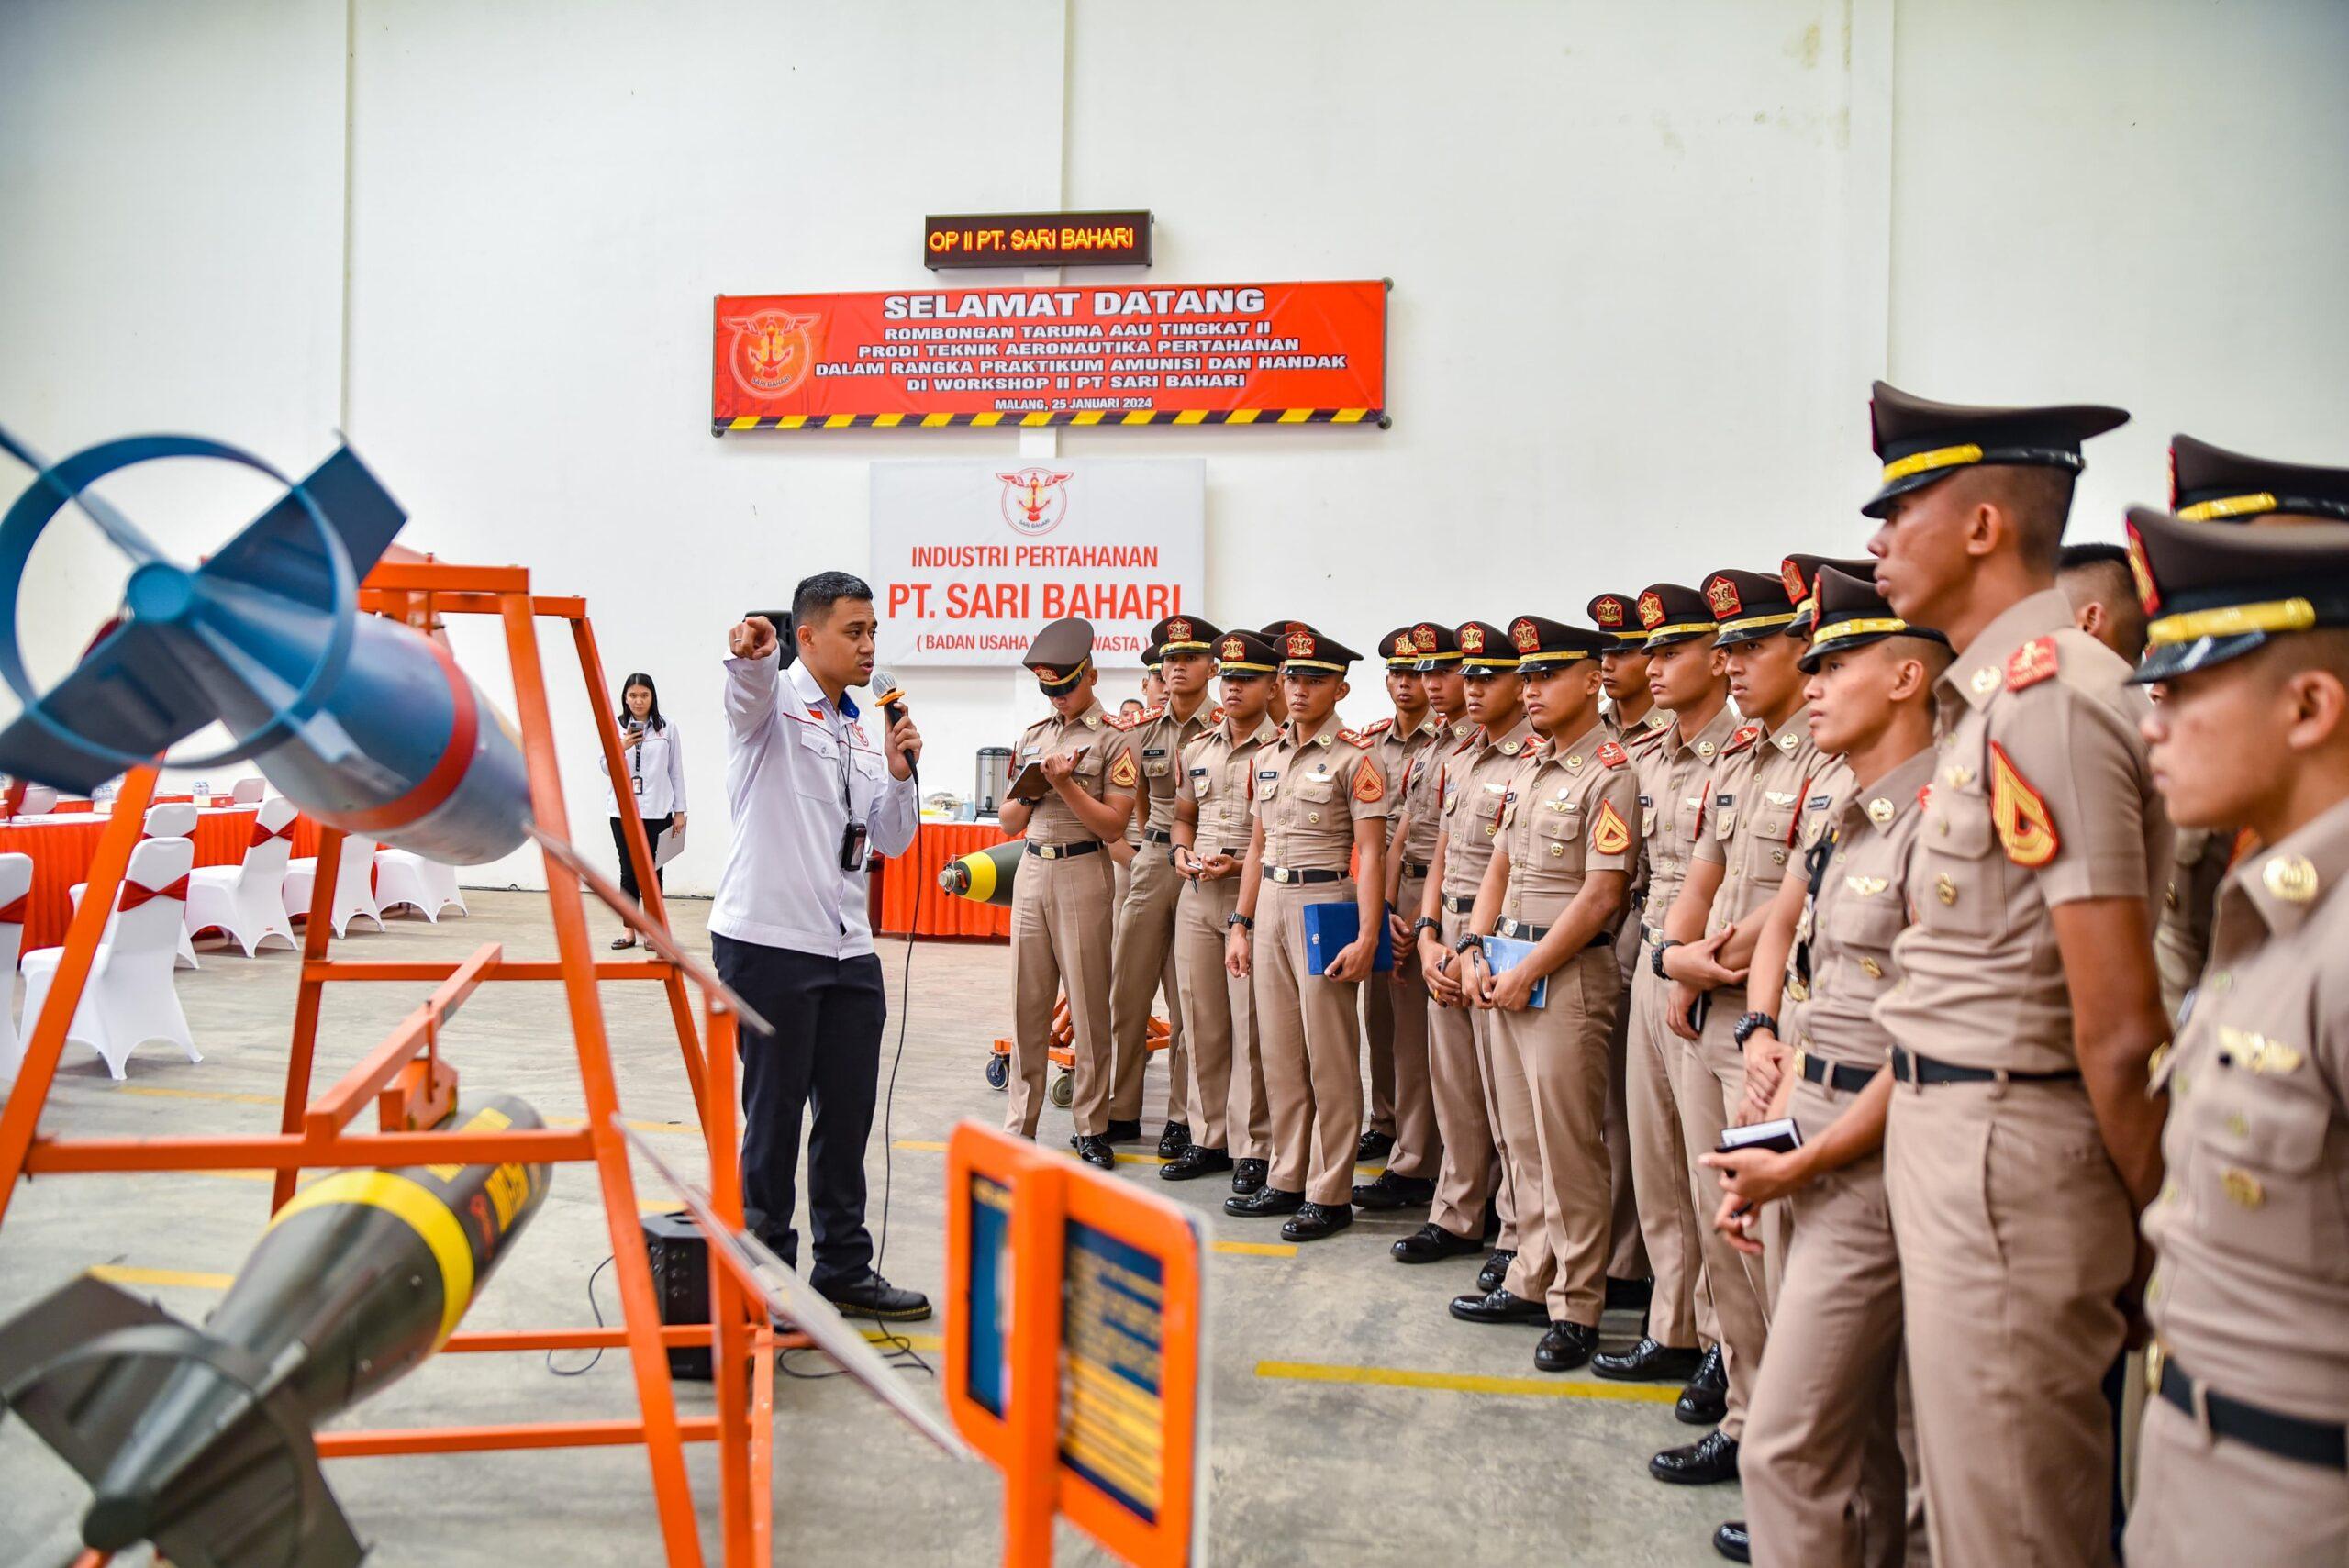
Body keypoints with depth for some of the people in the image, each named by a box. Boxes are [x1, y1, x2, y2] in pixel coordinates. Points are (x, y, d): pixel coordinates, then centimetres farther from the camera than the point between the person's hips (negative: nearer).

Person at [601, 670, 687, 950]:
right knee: (628, 870, 5)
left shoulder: (667, 728, 2)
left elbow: (676, 770, 4)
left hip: (656, 811, -1)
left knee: (653, 871, 3)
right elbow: (605, 767, 3)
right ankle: (629, 929, 11)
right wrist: (621, 748, -17)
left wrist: (679, 810, 1)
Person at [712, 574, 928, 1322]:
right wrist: (749, 651, -50)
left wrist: (899, 774, 0)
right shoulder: (773, 703, -2)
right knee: (774, 1113, 2)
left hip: (847, 949, 7)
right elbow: (749, 686, -28)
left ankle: (844, 1269, 25)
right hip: (768, 942, -7)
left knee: (849, 1114, 12)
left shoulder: (862, 733, 18)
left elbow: (892, 841, 17)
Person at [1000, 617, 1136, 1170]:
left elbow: (1114, 823, -8)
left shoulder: (1113, 740, -2)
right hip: (1031, 870, 5)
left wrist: (1065, 785, -17)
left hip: (1082, 872, -5)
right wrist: (1030, 791, -5)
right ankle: (1020, 1124, 13)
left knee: (1088, 1006, 1)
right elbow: (1008, 822, 15)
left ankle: (1092, 1128, 9)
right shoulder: (1030, 736, 15)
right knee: (1027, 1004, 6)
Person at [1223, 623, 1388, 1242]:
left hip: (1325, 904, -7)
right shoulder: (1268, 757, 13)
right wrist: (1241, 924, 14)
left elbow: (1370, 853, -12)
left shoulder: (1353, 758, -8)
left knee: (1330, 1060, 0)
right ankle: (1287, 1180, 23)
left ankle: (1330, 1195, 8)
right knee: (1279, 1054, 12)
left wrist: (1366, 937, -19)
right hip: (1270, 905, 7)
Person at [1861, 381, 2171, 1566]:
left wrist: (2158, 1232, -10)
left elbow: (2119, 1028, -20)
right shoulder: (1998, 694, 11)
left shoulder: (2044, 700, -20)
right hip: (1949, 1132, 9)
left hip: (2003, 1155, -9)